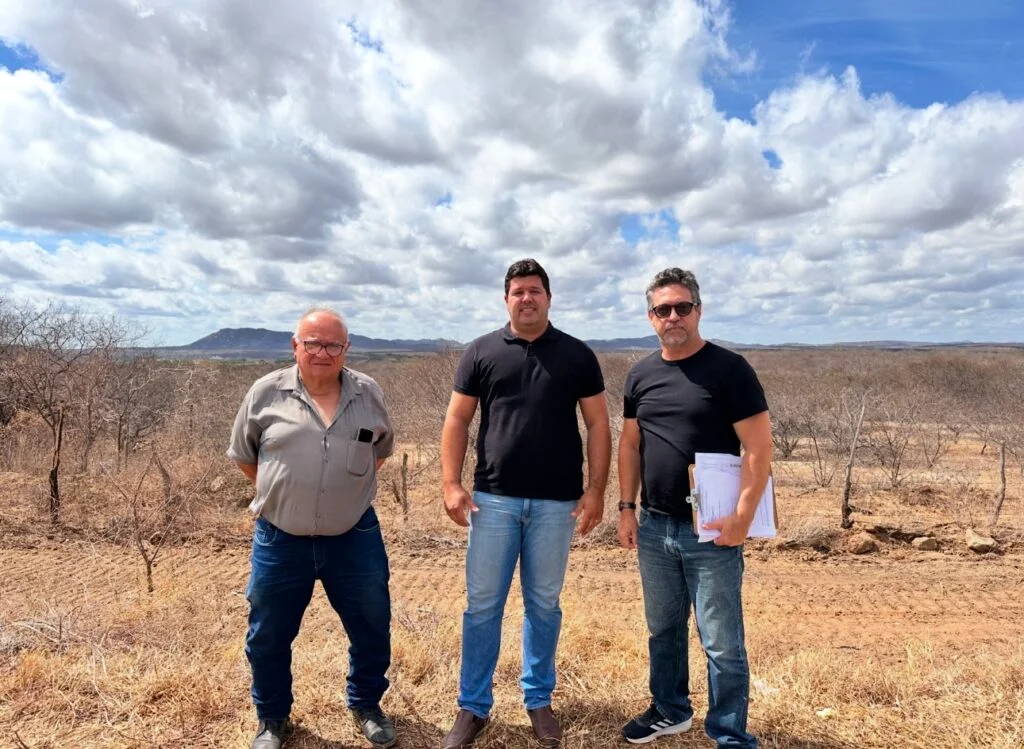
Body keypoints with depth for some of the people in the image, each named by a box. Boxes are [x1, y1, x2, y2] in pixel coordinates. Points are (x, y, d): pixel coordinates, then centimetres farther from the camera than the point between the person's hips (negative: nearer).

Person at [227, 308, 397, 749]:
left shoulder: (368, 394, -1)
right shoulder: (266, 392, -5)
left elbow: (382, 449, 15)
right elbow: (243, 454, 8)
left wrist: (352, 486, 9)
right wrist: (278, 492, 6)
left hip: (355, 538, 1)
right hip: (280, 540, -1)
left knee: (372, 628, 13)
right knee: (269, 636, 15)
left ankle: (366, 704, 39)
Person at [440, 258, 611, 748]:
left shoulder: (577, 355, 3)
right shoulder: (480, 353, 3)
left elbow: (598, 425, 3)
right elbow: (457, 420, 2)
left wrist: (596, 490, -4)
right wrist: (452, 484, -6)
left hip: (557, 503, 0)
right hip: (493, 499, 0)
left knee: (544, 605, 13)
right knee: (482, 605, 7)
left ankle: (538, 699, 31)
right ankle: (473, 706, 24)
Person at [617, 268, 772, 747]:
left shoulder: (728, 369, -9)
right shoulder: (641, 375, 6)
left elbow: (759, 447, -11)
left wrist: (742, 518, -16)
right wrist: (626, 508, 7)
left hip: (711, 532, -5)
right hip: (654, 528, 5)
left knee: (721, 643, 6)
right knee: (662, 628, 20)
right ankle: (670, 710, 41)